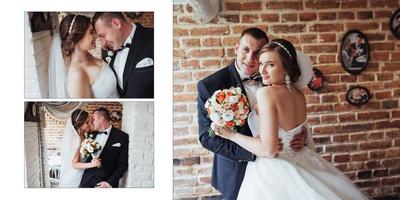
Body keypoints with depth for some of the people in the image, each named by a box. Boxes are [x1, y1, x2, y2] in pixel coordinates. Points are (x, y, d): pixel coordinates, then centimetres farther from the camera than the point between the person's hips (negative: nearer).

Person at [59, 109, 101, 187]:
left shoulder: (82, 137, 1)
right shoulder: (76, 140, -24)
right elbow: (74, 164, -24)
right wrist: (92, 164, -37)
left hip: (80, 176, 8)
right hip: (73, 178, -8)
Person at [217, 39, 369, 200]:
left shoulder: (265, 93, -22)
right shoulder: (299, 94, 1)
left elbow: (269, 149, -26)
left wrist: (231, 135, -16)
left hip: (272, 172, -7)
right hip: (300, 162, 7)